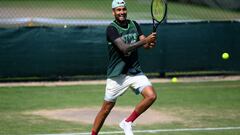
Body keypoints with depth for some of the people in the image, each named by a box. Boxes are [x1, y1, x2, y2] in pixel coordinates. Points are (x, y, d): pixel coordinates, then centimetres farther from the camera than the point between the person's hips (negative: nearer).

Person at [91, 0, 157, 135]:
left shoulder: (134, 25, 6)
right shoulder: (111, 29, -12)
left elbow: (145, 44, -2)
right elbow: (124, 48, -25)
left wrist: (151, 43, -26)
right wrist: (145, 41, -31)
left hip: (135, 72, 4)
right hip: (117, 74, -4)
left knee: (151, 96, -16)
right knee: (106, 108, 3)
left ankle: (127, 122, 1)